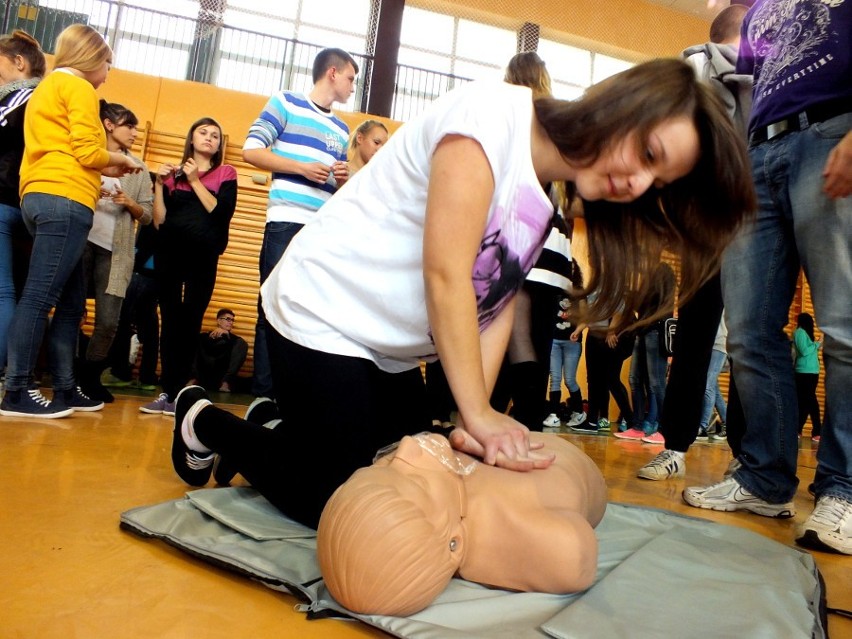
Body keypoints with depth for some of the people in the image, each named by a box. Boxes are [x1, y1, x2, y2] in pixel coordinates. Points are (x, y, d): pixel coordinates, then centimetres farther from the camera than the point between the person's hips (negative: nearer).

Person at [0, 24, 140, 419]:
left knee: (70, 301, 9)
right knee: (40, 297, -11)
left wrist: (104, 170, 19)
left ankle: (65, 389, 11)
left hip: (40, 197, 10)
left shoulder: (47, 87, 28)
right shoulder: (78, 86, 0)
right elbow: (87, 151, -11)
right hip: (65, 201, -10)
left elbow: (62, 153, 20)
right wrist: (120, 161, 7)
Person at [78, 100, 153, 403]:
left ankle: (89, 377, 15)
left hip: (115, 252, 1)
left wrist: (130, 203, -8)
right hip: (81, 242, -1)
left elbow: (147, 215, 10)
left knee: (108, 322, -4)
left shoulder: (138, 168, 14)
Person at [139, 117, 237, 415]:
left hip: (203, 257, -2)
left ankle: (174, 393, 3)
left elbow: (222, 213, -7)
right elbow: (158, 221, 7)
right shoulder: (174, 172, 13)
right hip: (168, 253, 2)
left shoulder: (225, 173, 9)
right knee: (170, 321, 2)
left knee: (190, 323, -2)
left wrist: (195, 181, -7)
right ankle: (168, 392, 7)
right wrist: (159, 184, -2)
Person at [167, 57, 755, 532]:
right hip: (322, 316, -8)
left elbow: (497, 307, -3)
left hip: (395, 352, 8)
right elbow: (445, 274, -25)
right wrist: (478, 414, -21)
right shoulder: (493, 115, -22)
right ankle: (204, 421, 19)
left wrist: (477, 419, -14)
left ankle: (284, 428, 31)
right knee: (334, 505, -4)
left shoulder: (548, 202, 2)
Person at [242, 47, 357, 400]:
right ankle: (264, 394, 1)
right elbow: (251, 151, -1)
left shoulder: (341, 129, 23)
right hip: (287, 223, -5)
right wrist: (302, 167, -10)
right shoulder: (286, 102, 8)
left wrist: (344, 179, 4)